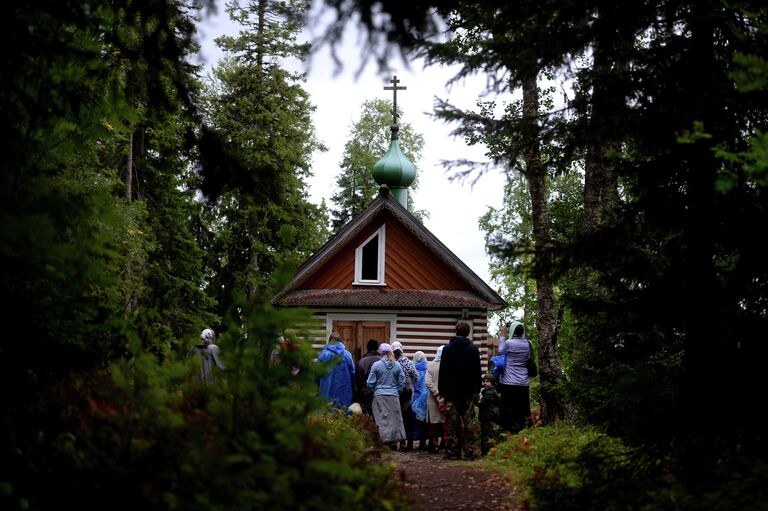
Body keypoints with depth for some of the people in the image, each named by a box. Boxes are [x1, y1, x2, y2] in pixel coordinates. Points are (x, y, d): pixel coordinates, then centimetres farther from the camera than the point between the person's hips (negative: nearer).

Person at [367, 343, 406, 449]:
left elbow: (370, 383, -2)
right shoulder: (397, 365, 1)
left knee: (382, 419, 1)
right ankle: (395, 441, 8)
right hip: (394, 396, 2)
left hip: (379, 396, -2)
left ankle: (386, 440, -3)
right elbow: (402, 382, 5)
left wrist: (374, 392, 15)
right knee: (395, 419, 8)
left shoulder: (376, 365, -6)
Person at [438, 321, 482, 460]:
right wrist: (477, 389, 10)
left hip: (452, 391, 0)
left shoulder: (448, 348, 0)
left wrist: (442, 390, 7)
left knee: (452, 423, 3)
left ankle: (452, 452, 3)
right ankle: (469, 452, -1)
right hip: (469, 392, 0)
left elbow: (443, 371, 1)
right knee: (469, 423, 1)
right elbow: (478, 372, 4)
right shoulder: (473, 349, 1)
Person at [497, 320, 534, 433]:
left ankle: (509, 430, 4)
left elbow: (501, 352, 4)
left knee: (508, 408, 3)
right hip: (524, 383, 4)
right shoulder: (527, 344, 0)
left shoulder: (509, 343, -13)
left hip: (509, 382, -4)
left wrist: (502, 335, 10)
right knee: (523, 408, 9)